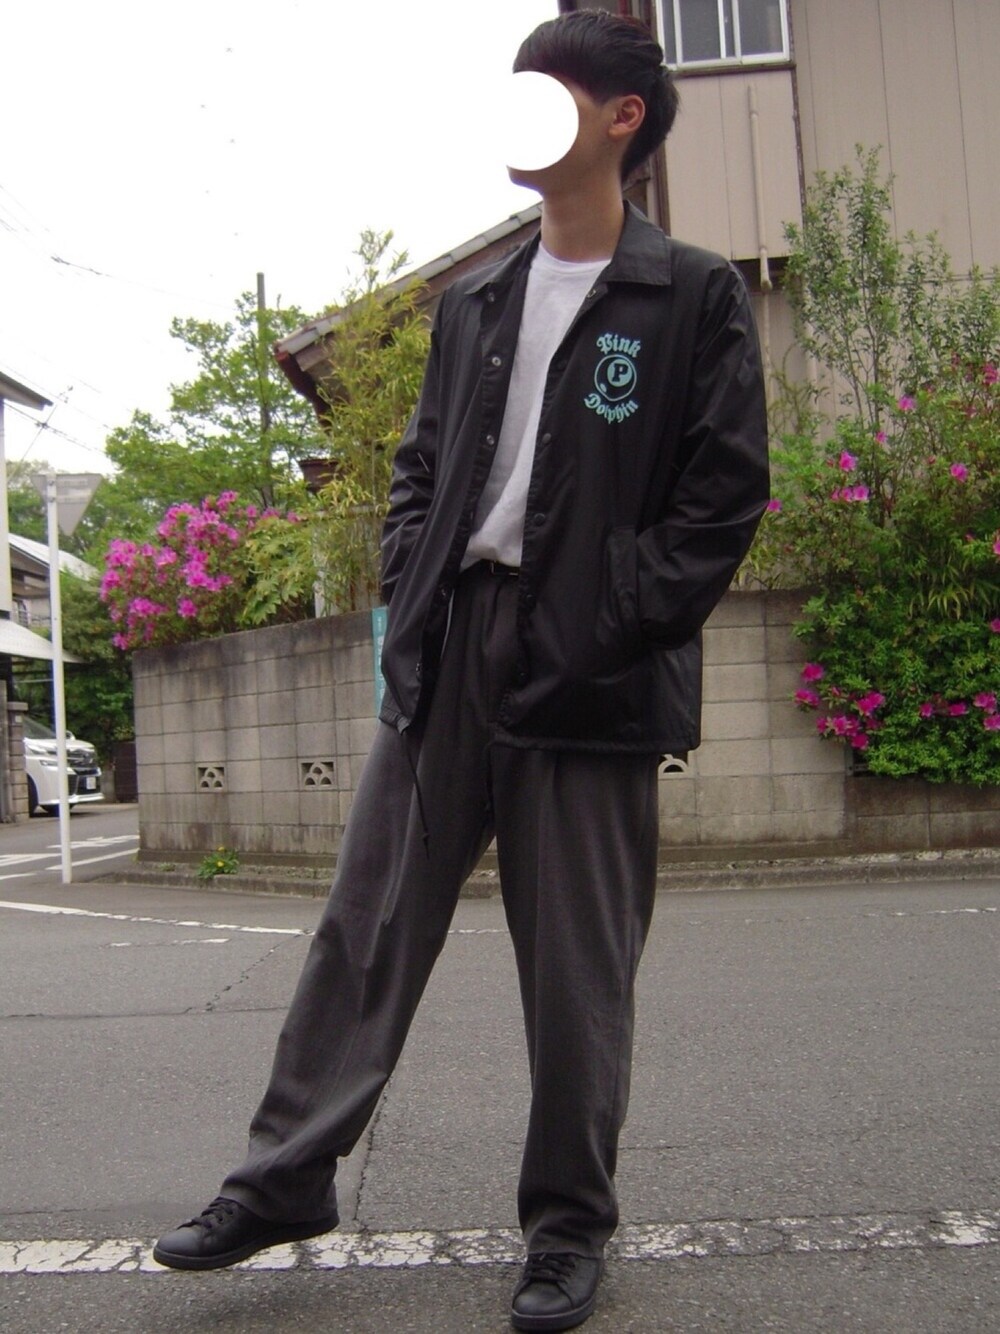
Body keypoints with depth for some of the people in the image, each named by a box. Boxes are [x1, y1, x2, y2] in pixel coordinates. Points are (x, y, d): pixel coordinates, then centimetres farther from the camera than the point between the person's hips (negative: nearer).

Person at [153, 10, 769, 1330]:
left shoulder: (696, 297, 1)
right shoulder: (475, 302, 18)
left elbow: (723, 502, -5)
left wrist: (595, 636, -13)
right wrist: (410, 602, 5)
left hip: (587, 673, -5)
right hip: (447, 655, 5)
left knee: (578, 964, 3)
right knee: (367, 922, 6)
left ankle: (569, 1224, 20)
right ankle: (286, 1177, 18)